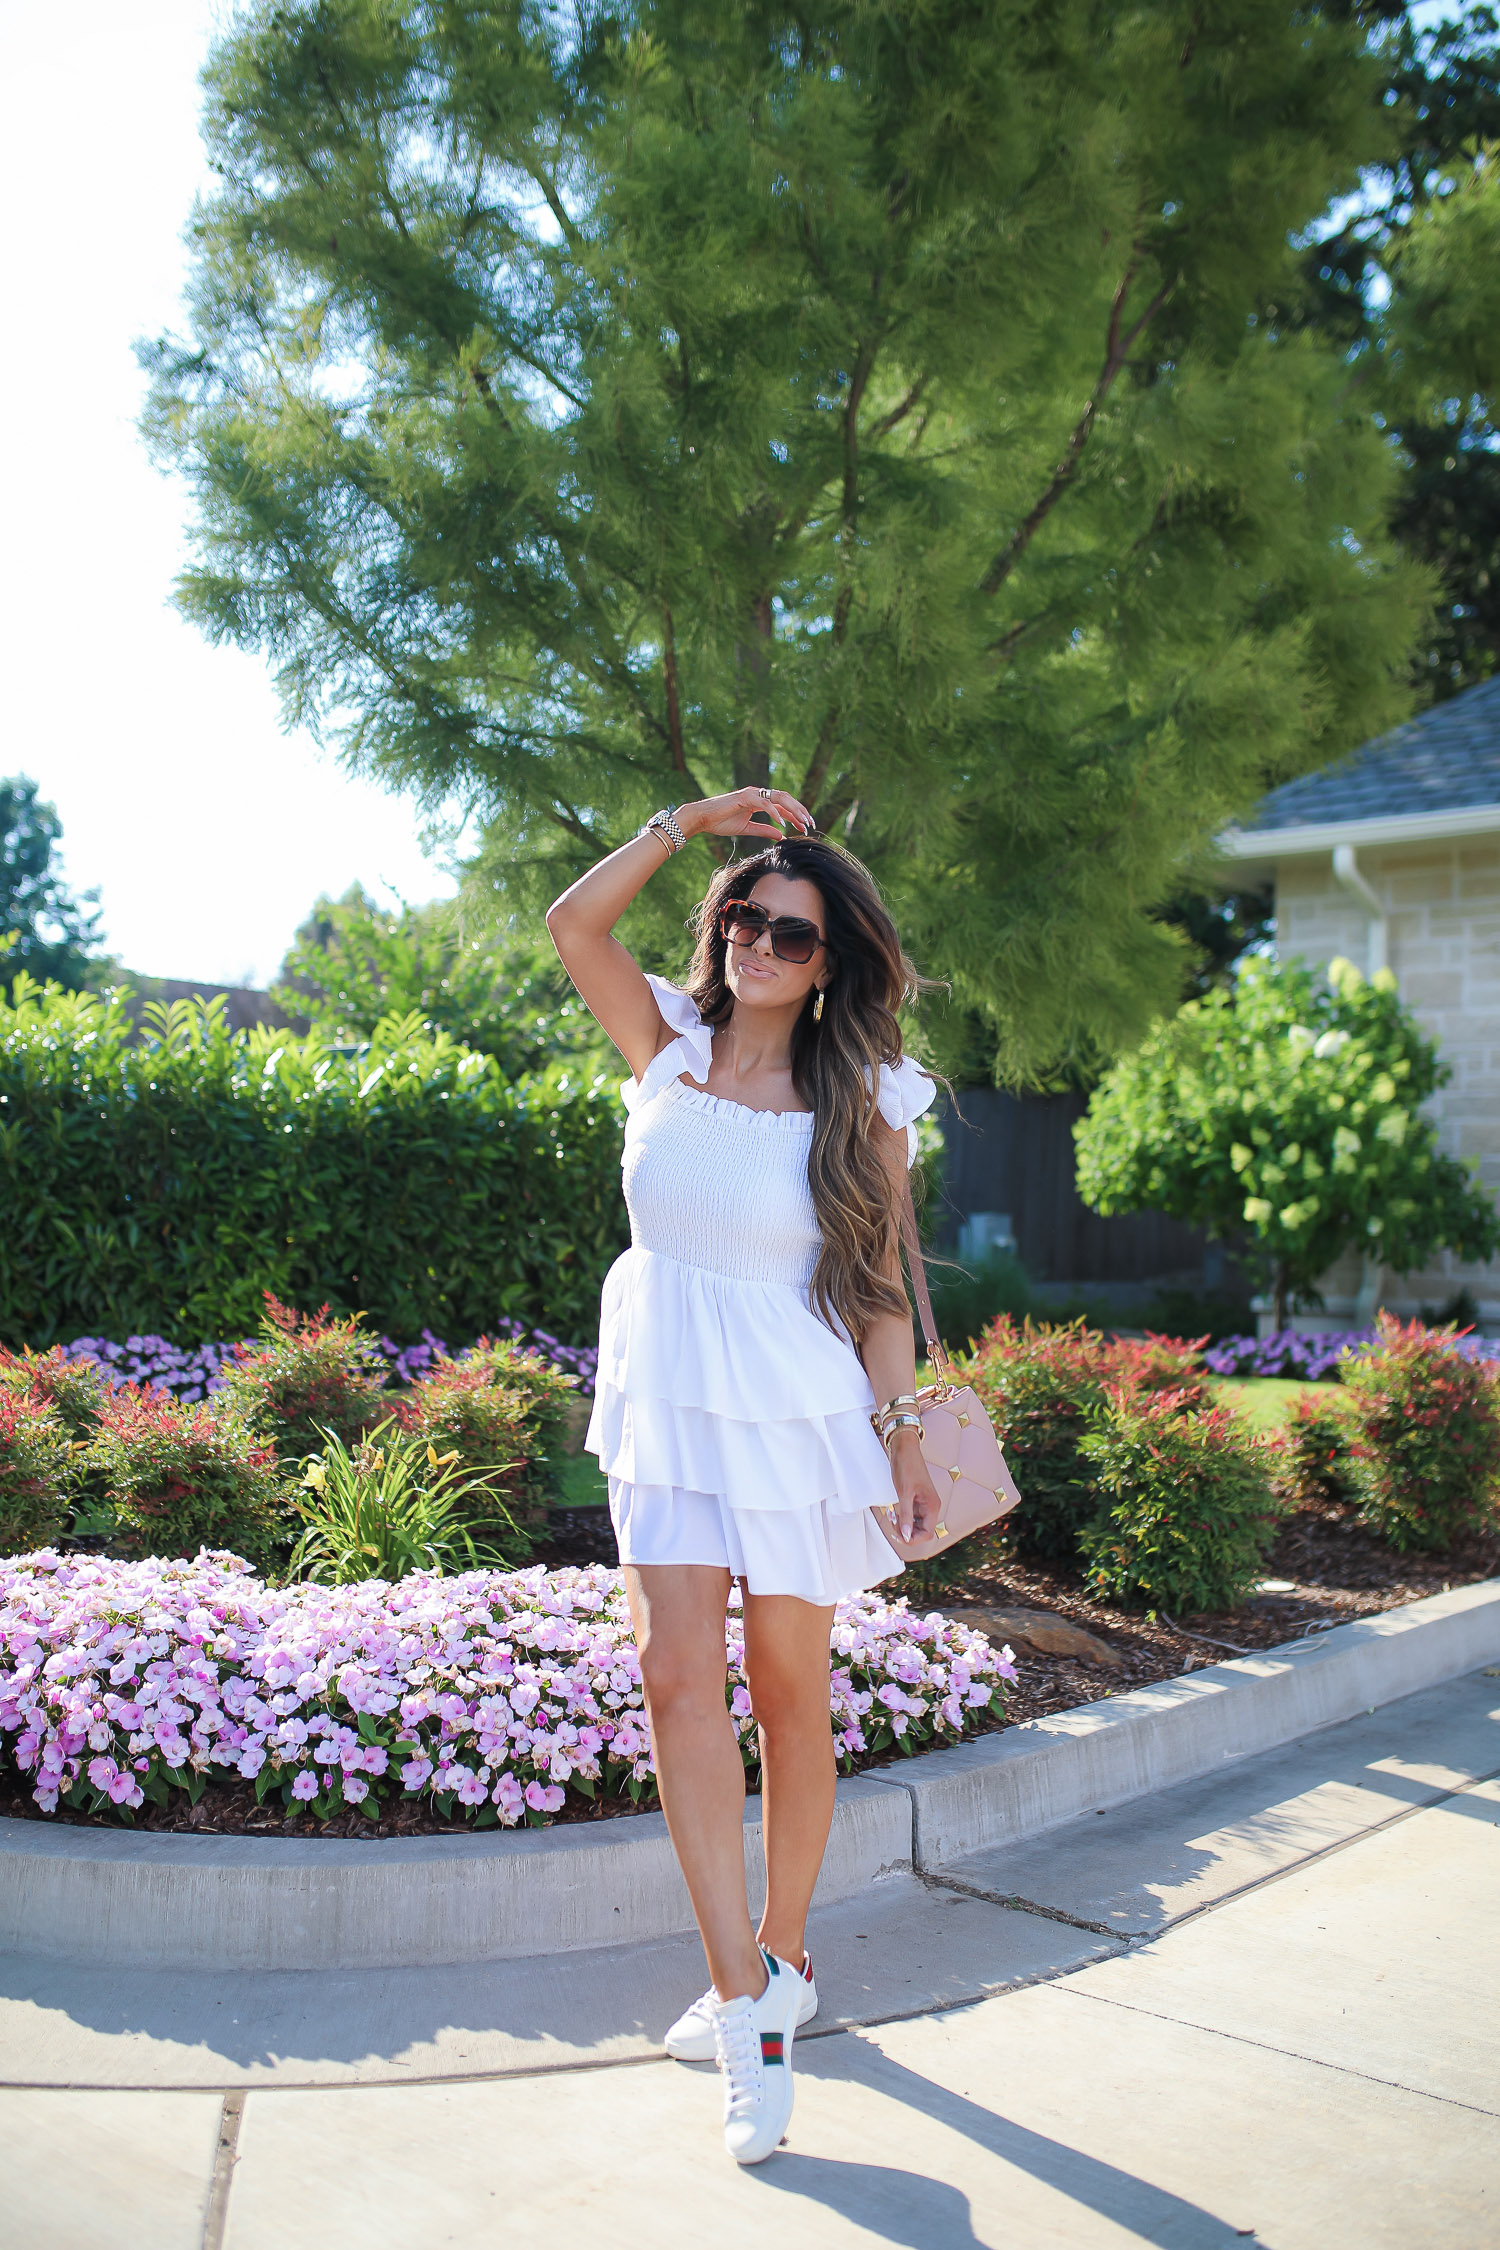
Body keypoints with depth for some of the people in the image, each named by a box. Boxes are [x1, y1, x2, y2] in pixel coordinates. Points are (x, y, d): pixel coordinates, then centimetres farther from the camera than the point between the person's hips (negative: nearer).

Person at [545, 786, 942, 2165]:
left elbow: (878, 1289, 1)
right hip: (667, 1407, 2)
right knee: (677, 1672, -11)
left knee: (789, 1697, 7)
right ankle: (749, 2006, -5)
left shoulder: (861, 1107, -2)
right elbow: (574, 923, -9)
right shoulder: (669, 1051, 4)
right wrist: (694, 819, -6)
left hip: (799, 1416, -2)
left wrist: (906, 1438, -3)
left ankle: (779, 1958, 28)